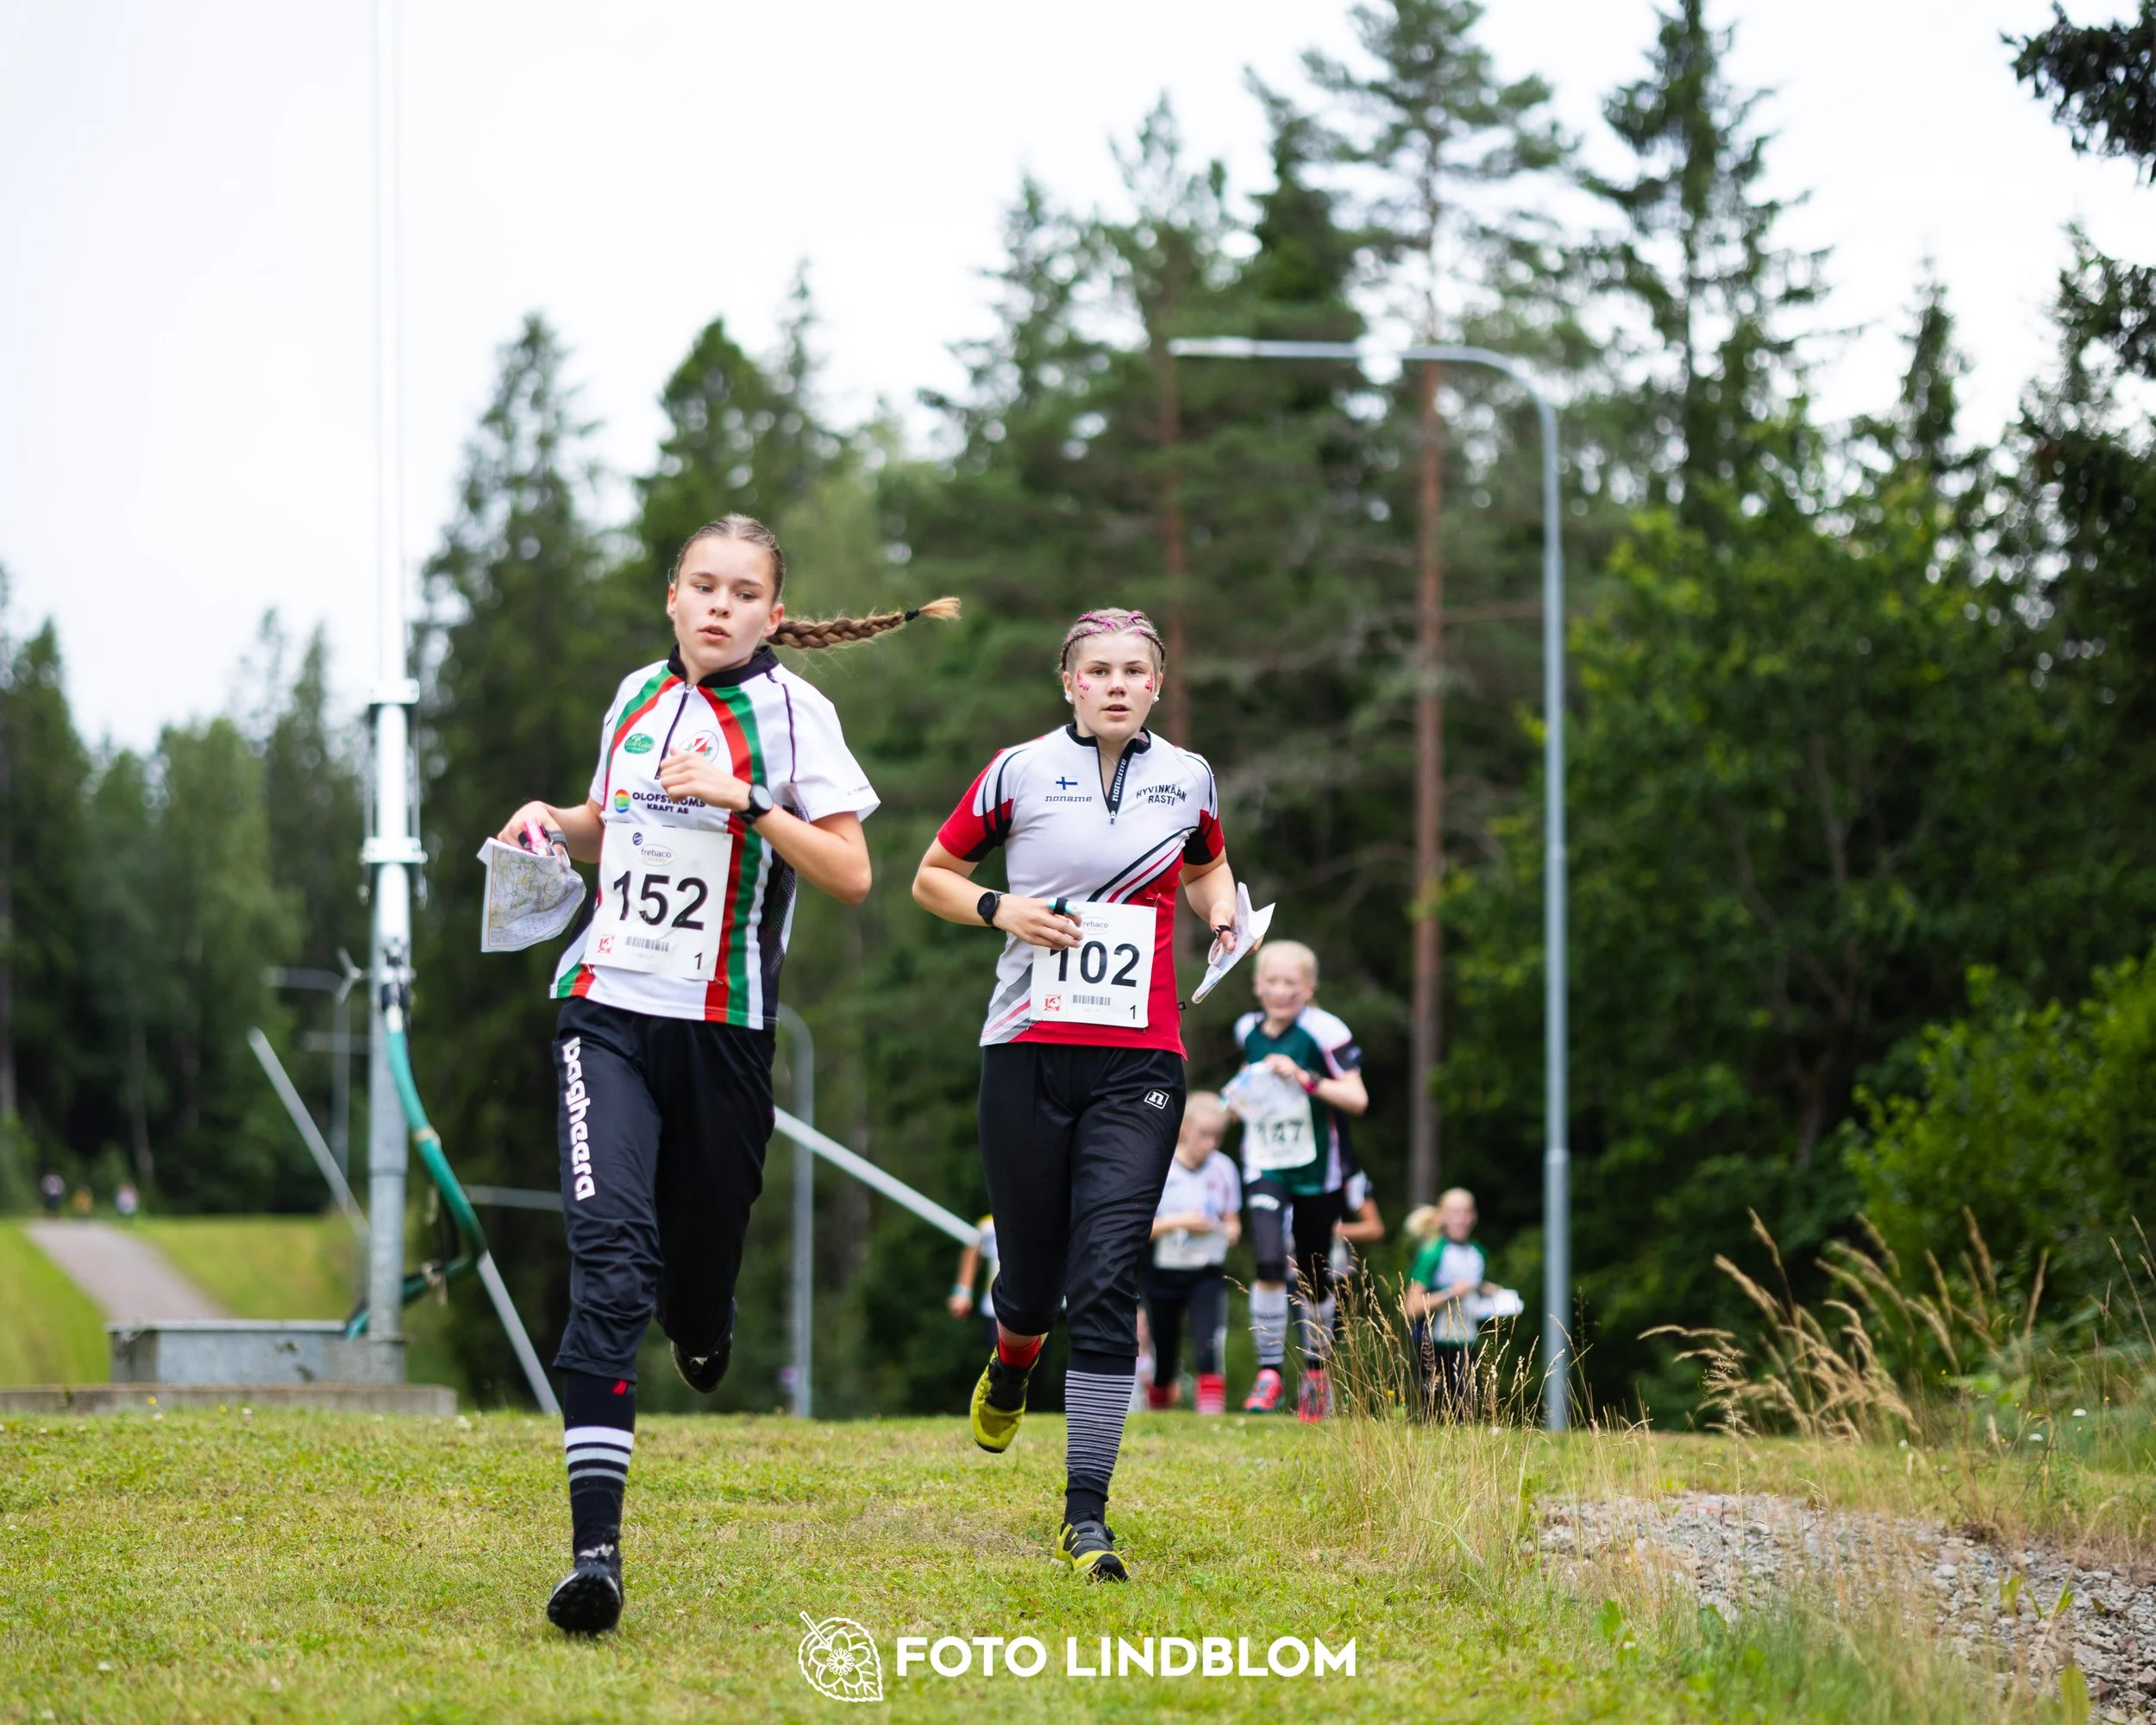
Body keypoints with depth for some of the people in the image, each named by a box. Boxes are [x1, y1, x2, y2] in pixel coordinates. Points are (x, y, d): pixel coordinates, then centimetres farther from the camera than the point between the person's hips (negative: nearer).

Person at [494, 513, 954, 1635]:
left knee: (696, 1264, 7)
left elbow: (850, 877, -8)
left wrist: (748, 799, -18)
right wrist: (553, 822, 7)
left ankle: (701, 1331, 50)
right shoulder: (637, 697, 11)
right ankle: (594, 1547, -23)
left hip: (721, 1025, -2)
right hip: (607, 1006, 2)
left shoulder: (791, 712, -2)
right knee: (608, 1249, -17)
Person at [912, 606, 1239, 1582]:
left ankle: (1085, 1516, -10)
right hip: (1029, 1052, 0)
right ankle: (1012, 1363, 44)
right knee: (1032, 1277, 5)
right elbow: (932, 877, 12)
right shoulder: (1020, 771, 3)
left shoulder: (1187, 778, 10)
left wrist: (1223, 914, 8)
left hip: (1139, 1062, 1)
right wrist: (1000, 909, -7)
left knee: (1106, 1283, -11)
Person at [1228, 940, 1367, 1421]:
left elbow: (1357, 1097, -18)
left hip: (1317, 1169, -2)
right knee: (1268, 1264, -17)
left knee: (1314, 1278, 8)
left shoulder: (1324, 1032, -13)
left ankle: (1316, 1372, 28)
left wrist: (1304, 1078, -28)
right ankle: (1269, 1372, -11)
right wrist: (1243, 1097, 6)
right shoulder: (1248, 1030, 3)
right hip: (1266, 1165, 2)